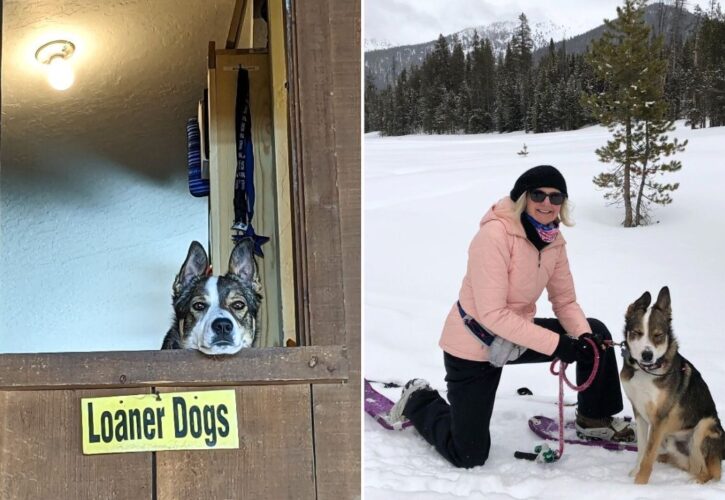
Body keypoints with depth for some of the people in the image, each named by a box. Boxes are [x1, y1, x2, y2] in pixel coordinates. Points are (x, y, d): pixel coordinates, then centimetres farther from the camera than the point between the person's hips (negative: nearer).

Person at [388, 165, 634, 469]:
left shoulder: (553, 240, -4)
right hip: (474, 345, -7)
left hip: (516, 336, 7)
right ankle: (419, 402, 26)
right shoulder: (495, 234, -28)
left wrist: (584, 337, -19)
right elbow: (492, 314, -31)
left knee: (595, 334, 2)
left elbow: (565, 301, 2)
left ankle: (594, 420, 21)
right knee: (469, 457, -1)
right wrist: (555, 343, -31)